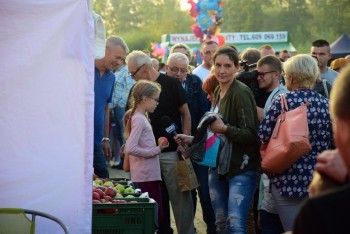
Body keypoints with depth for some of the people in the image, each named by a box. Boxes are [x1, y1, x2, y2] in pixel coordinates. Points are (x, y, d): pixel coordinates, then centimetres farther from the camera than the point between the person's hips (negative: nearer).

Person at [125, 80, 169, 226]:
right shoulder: (139, 119, -13)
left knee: (156, 215, 11)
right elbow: (130, 149, -23)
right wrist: (155, 151, -14)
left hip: (151, 174, 9)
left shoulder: (142, 117, 15)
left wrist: (157, 147, 8)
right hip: (146, 176, -9)